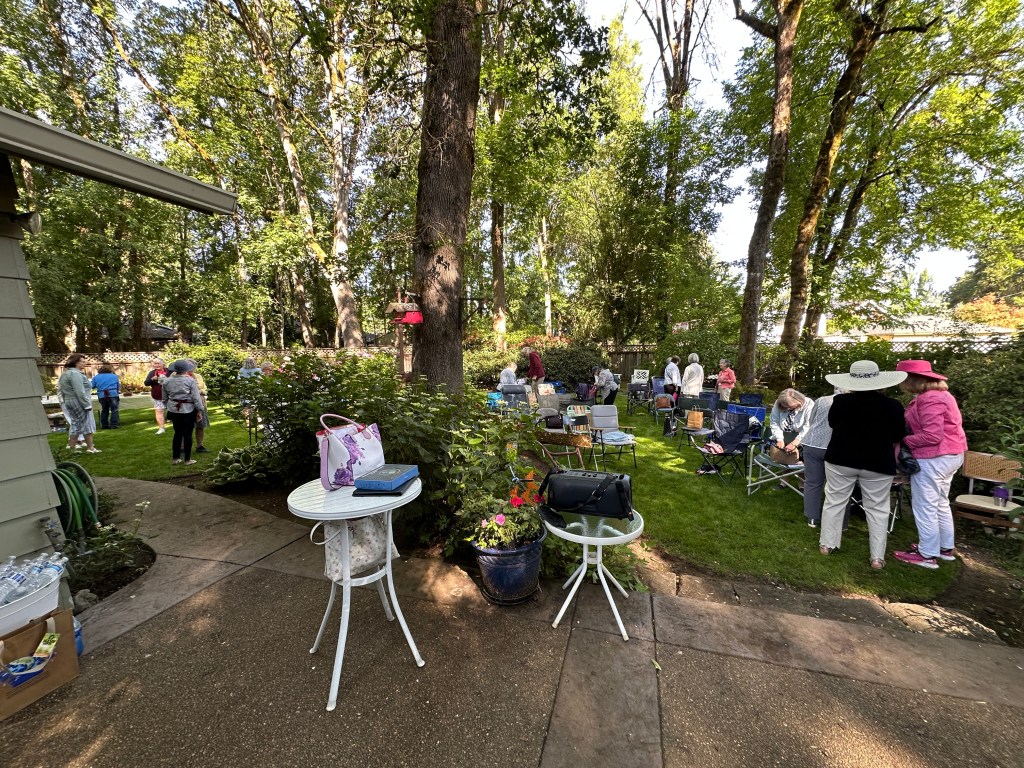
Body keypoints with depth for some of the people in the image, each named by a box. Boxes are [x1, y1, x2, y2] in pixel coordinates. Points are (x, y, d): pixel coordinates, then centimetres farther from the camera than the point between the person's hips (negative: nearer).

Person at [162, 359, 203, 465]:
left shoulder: (167, 380, 3)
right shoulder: (190, 380, -12)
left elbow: (165, 398, 11)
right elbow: (196, 398, -13)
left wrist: (167, 408, 23)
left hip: (173, 410, 5)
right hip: (188, 410, -5)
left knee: (177, 433, 14)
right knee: (187, 434, 2)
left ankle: (176, 458, 18)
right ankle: (187, 459, 7)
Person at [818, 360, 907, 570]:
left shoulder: (841, 402, -11)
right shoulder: (893, 406, -10)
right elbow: (897, 438, 2)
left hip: (841, 459, 0)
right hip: (878, 464, 0)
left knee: (834, 502, 11)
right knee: (877, 509, 10)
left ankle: (827, 544, 18)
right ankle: (877, 557, 12)